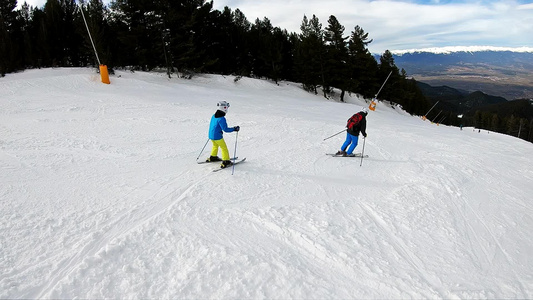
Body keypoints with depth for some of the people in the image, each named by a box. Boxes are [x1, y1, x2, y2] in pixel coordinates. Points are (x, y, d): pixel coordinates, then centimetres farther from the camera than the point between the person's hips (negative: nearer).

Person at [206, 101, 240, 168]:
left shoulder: (213, 116, 5)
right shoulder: (221, 118, -22)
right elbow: (225, 129, -22)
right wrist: (234, 129, -14)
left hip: (211, 135, 9)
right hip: (217, 137, -8)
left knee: (215, 145, 31)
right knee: (224, 148, 4)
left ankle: (213, 157, 44)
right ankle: (226, 161, 4)